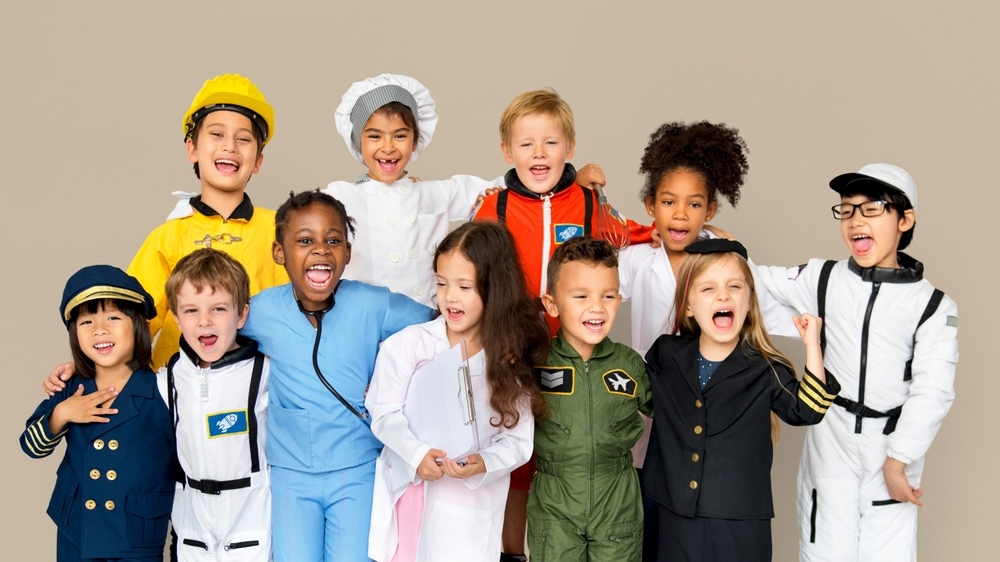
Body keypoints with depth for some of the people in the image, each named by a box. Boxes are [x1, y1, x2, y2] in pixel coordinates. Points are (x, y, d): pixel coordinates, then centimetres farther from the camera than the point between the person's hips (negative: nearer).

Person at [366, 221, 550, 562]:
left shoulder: (509, 359, -1)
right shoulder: (408, 344, -7)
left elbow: (518, 439, -3)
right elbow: (384, 413, -6)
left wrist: (484, 463, -21)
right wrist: (417, 453, -22)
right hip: (408, 495, 0)